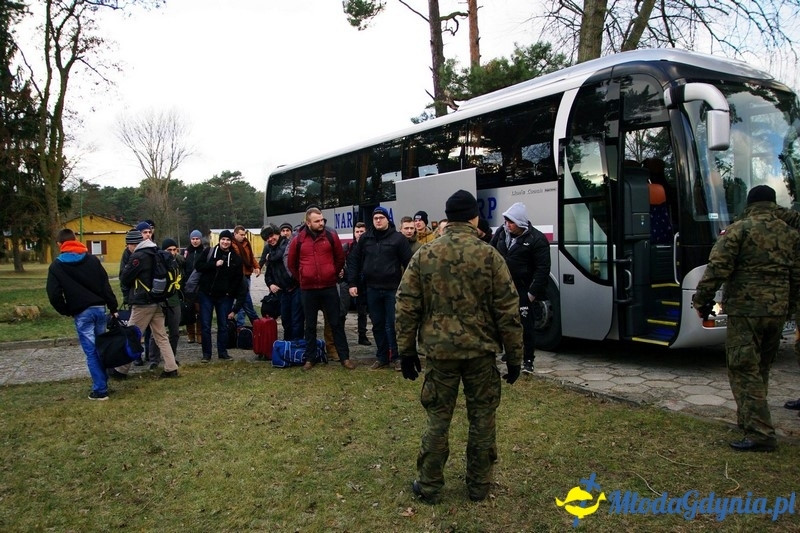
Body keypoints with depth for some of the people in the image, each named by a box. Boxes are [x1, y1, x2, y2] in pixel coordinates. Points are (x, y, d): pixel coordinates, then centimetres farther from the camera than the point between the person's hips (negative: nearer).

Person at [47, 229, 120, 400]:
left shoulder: (56, 266, -1)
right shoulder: (92, 259, 6)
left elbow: (54, 295, -6)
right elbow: (106, 286, 4)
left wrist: (66, 312, 8)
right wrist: (113, 308, 8)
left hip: (81, 313, -3)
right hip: (100, 308, 3)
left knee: (91, 352, -1)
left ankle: (100, 389, 0)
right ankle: (104, 381, 22)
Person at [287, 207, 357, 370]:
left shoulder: (331, 236, -1)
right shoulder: (298, 240, 0)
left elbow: (340, 258, 11)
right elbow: (291, 263, 13)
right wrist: (301, 278, 12)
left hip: (329, 288, 0)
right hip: (308, 290, 1)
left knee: (336, 323, 5)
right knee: (310, 326, 11)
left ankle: (344, 357, 11)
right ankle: (310, 358, 20)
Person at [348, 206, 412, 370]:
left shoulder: (398, 238, -4)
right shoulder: (365, 238, 7)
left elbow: (408, 262, -6)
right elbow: (354, 260, 10)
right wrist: (352, 283, 4)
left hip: (393, 289, -4)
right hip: (372, 289, 4)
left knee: (392, 324, 1)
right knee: (378, 325, 11)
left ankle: (396, 357, 13)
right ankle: (382, 357, 22)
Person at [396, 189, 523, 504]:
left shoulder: (423, 256, -1)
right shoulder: (489, 255, -5)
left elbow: (406, 308, 0)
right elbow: (508, 311, -5)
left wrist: (407, 351, 9)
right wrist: (514, 356, 4)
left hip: (439, 350, 1)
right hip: (481, 350, -1)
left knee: (438, 418, 11)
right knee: (482, 419, 12)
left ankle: (429, 486, 20)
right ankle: (479, 486, 24)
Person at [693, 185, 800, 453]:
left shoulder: (739, 230, -6)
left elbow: (717, 268, -13)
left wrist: (701, 301, -5)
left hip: (745, 310, -6)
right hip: (777, 312, 6)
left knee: (744, 370, -4)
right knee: (761, 369, 19)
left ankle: (760, 433, -10)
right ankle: (750, 418, 30)